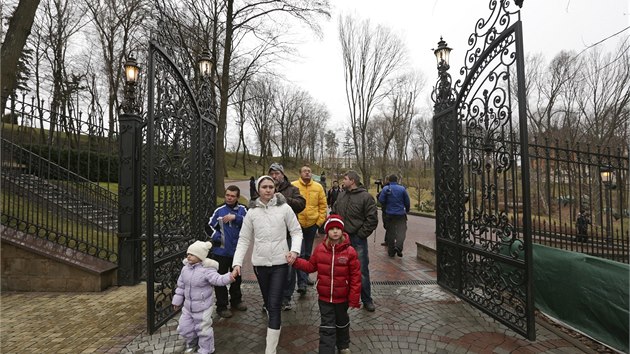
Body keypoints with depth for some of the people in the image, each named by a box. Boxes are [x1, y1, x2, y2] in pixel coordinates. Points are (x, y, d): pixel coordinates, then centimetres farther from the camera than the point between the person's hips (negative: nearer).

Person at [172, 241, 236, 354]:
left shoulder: (207, 269, -22)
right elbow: (181, 286, 10)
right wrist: (177, 300, 15)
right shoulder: (185, 268, -1)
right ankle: (192, 342, 47)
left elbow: (218, 279, -35)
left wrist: (229, 277, -55)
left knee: (203, 329, 8)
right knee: (184, 328, 18)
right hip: (188, 306, 6)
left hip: (203, 307, -6)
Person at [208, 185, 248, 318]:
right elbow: (210, 225, 2)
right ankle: (221, 306, 21)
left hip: (237, 250, 2)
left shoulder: (242, 209, -3)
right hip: (221, 251, -2)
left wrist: (235, 217, -26)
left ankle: (236, 300, 39)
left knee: (236, 277, 19)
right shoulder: (219, 210, -6)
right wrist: (216, 236, -11)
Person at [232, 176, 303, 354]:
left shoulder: (284, 208, -7)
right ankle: (274, 323, 52)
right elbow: (244, 239, 2)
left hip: (280, 262, -3)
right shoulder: (252, 211, -1)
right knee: (268, 302, 21)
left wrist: (294, 250, -18)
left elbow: (296, 231, -1)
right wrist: (237, 262, -7)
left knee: (274, 305, -4)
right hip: (259, 263, 3)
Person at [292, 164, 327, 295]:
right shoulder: (293, 186, -6)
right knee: (300, 254, -7)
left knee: (307, 254, 16)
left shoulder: (318, 187, 2)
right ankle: (302, 282, -4)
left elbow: (323, 206, 5)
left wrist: (319, 222, 0)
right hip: (297, 224, -3)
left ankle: (304, 276, 32)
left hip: (312, 224, 3)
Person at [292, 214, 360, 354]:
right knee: (327, 327, 7)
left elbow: (355, 277, -13)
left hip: (342, 298, 0)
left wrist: (354, 299, -13)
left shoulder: (350, 251, -18)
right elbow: (311, 266, 4)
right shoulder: (320, 249, -9)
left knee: (342, 323, 24)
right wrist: (296, 261, -10)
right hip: (324, 297, 0)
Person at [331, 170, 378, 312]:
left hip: (358, 239, -5)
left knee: (362, 271, 3)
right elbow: (334, 212, 17)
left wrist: (361, 234, -12)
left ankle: (367, 300, 19)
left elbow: (372, 219, -12)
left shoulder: (366, 197, -10)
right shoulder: (341, 195, 8)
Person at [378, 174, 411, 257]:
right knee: (401, 231, 6)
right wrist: (407, 210, 17)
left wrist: (385, 208, 11)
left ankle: (391, 251, 13)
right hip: (401, 214, -1)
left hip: (389, 214, 1)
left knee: (390, 232, 9)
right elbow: (407, 202, 0)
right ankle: (398, 247, -16)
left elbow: (381, 200, -10)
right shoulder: (402, 189, -3)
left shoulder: (385, 189, -4)